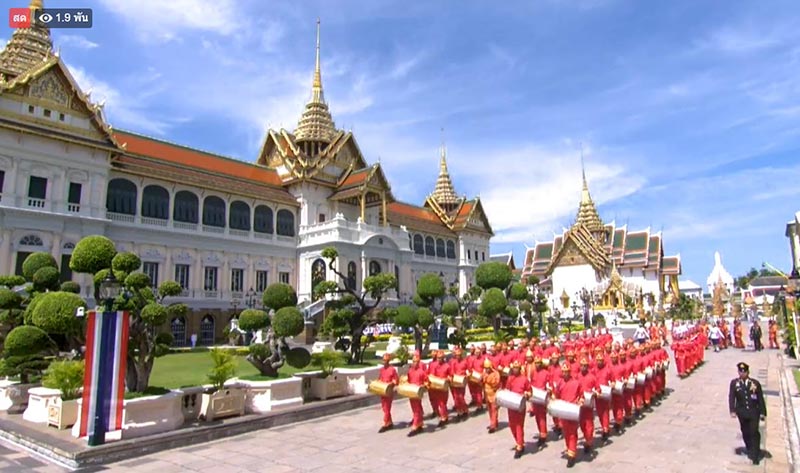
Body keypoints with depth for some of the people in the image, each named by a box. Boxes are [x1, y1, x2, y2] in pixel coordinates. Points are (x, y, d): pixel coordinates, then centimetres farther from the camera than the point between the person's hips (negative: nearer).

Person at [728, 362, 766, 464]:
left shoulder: (755, 383, -1)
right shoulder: (734, 383, -1)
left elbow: (760, 398, 3)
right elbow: (731, 397, -5)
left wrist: (762, 412, 0)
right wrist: (732, 411, -13)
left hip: (754, 412, -1)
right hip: (742, 412, 1)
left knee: (754, 432, -5)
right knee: (745, 433, 11)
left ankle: (755, 455, 3)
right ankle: (750, 450, 31)